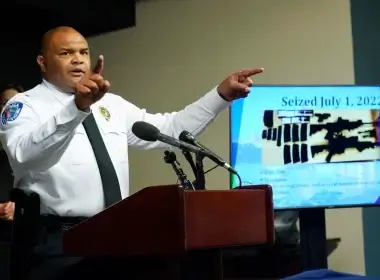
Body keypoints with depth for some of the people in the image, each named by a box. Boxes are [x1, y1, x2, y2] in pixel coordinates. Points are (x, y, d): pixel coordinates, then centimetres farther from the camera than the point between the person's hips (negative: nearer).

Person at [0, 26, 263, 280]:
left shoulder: (111, 105, 15)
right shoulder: (25, 106, -4)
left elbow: (169, 128, 12)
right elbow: (26, 155, -25)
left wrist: (222, 95, 2)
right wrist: (77, 107, -41)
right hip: (57, 240, -5)